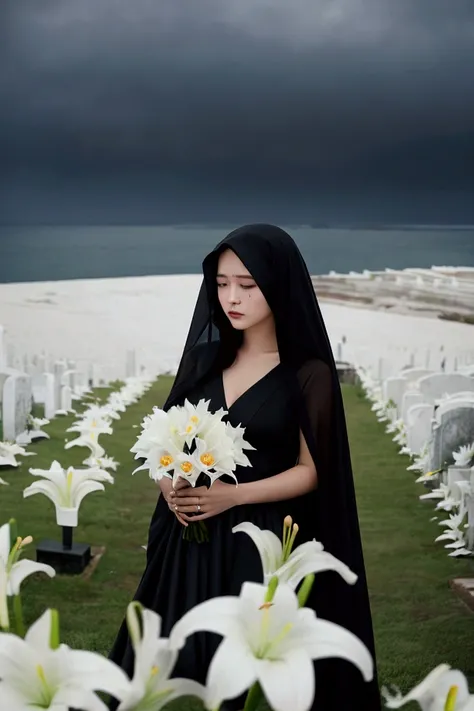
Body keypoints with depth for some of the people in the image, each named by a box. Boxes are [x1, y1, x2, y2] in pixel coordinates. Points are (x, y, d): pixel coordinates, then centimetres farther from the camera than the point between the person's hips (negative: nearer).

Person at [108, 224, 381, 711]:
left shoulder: (309, 373, -7)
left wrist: (233, 495, -18)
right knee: (176, 663, 10)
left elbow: (311, 470, -7)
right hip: (192, 541, 4)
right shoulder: (205, 357, 5)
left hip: (264, 543, -4)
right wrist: (169, 482, -9)